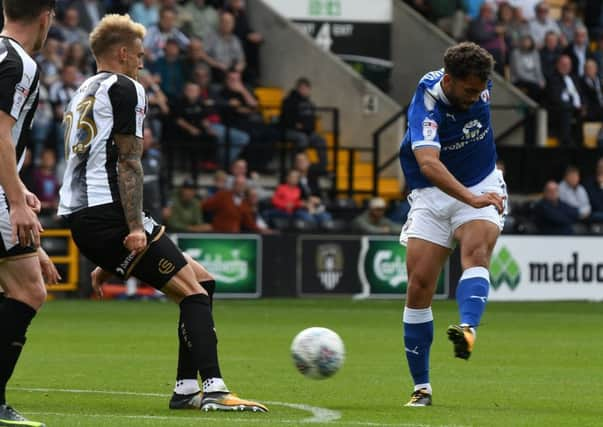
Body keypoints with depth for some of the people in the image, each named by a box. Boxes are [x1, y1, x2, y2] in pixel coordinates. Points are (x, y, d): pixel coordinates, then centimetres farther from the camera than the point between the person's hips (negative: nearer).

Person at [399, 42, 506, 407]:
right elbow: (428, 163, -42)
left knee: (476, 252, -28)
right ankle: (422, 388, 2)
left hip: (482, 187, 3)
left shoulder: (480, 85, -8)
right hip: (432, 195, -3)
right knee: (419, 285, -8)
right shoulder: (427, 102, -26)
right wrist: (471, 198, -53)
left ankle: (468, 329, -53)